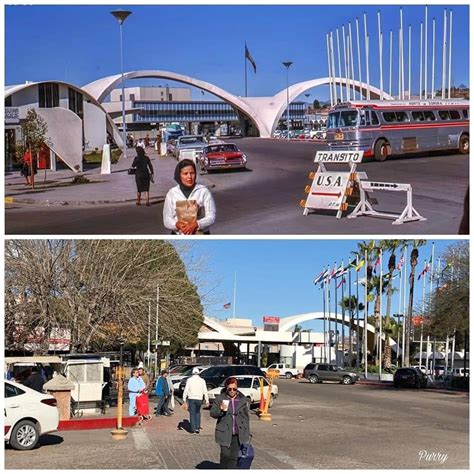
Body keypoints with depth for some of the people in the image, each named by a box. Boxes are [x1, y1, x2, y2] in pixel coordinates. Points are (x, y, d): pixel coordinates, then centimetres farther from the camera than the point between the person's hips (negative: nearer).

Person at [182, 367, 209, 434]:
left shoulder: (189, 380, -2)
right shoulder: (202, 380, 1)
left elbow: (186, 390, -5)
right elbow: (205, 391, 0)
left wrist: (184, 400, -2)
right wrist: (207, 401, 3)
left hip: (191, 399, -1)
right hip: (199, 399, 1)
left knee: (192, 414, 4)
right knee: (198, 413, 16)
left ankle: (193, 429, 0)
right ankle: (197, 428, 7)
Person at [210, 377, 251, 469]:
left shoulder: (243, 399, 3)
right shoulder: (220, 398, -3)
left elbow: (246, 416, 9)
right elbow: (212, 413, -2)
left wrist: (247, 433, 8)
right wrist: (220, 410, -23)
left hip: (238, 434, 2)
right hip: (225, 433, -2)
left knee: (234, 457, 5)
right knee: (225, 455, -3)